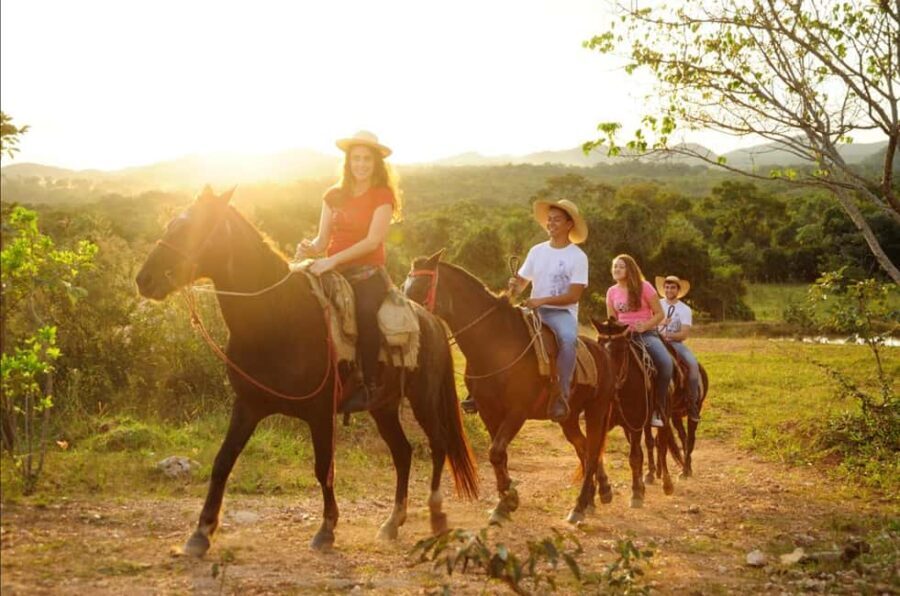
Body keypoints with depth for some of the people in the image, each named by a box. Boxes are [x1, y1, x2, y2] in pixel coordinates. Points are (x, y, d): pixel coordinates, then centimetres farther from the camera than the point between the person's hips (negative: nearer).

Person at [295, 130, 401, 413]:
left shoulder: (383, 196, 0)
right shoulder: (333, 196, 13)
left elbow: (373, 241, -12)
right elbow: (322, 240, 11)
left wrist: (333, 260, -21)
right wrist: (309, 248, -13)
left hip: (368, 272, -5)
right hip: (333, 271, 5)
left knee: (365, 311, -34)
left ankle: (370, 386, -23)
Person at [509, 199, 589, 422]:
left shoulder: (578, 257, -4)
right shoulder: (537, 251, 11)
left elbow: (574, 296, -11)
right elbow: (522, 281, 17)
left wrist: (543, 300, -22)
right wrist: (514, 286, -8)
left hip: (562, 312, -5)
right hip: (534, 310, 5)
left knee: (568, 338, -37)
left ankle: (561, 397, -34)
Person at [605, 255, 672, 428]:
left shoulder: (644, 287, -4)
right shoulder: (612, 292, 6)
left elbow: (659, 314, -2)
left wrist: (645, 326, -18)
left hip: (646, 333, -3)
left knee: (666, 363, -30)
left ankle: (658, 409, -17)